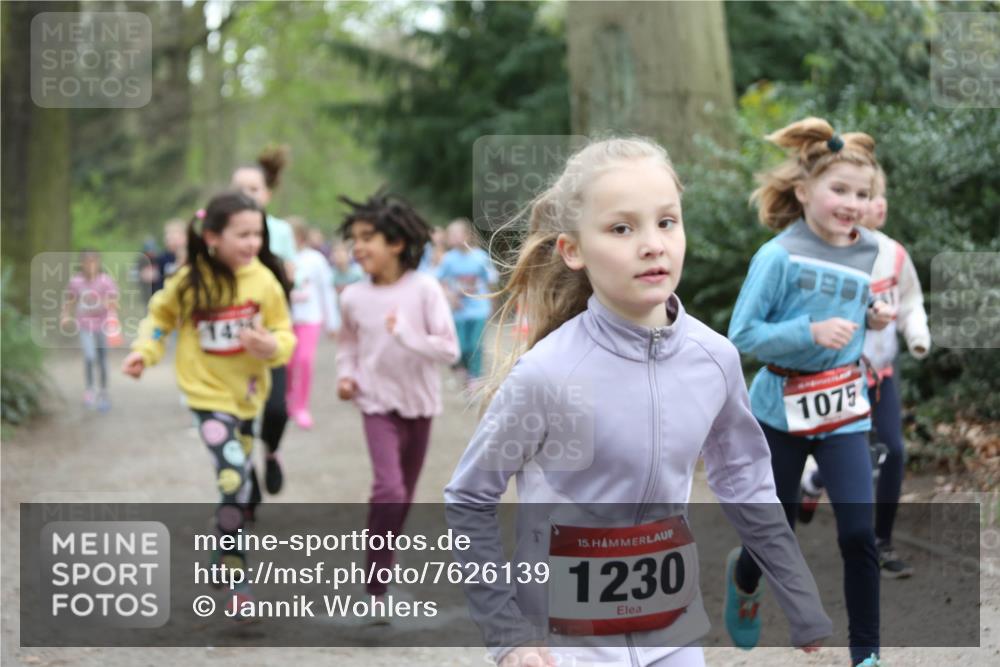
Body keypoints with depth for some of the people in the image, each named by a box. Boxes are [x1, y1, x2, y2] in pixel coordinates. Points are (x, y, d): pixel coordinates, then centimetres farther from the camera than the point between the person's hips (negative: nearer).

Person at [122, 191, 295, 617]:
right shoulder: (190, 281, -13)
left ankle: (226, 552, 41)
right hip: (208, 392, -3)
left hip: (247, 391, 3)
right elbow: (161, 315, 5)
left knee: (239, 482, 19)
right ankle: (235, 577, -6)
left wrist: (272, 346, -25)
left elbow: (285, 334, -4)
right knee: (234, 478, -17)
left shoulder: (265, 280, -10)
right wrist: (145, 351, -8)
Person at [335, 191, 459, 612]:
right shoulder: (353, 297, -7)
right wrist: (346, 375, -4)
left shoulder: (424, 288, -13)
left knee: (404, 496, 15)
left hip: (419, 404, 1)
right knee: (389, 491, -19)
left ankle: (381, 570, 37)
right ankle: (375, 586, -11)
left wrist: (407, 335, -26)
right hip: (378, 404, -1)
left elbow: (450, 348, -14)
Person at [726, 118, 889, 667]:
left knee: (858, 533, -10)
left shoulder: (868, 254, -2)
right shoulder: (778, 255, -16)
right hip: (781, 406, -2)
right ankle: (744, 579, 49)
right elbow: (742, 334, -17)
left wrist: (872, 321, -7)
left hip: (843, 407, 3)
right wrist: (812, 332, -28)